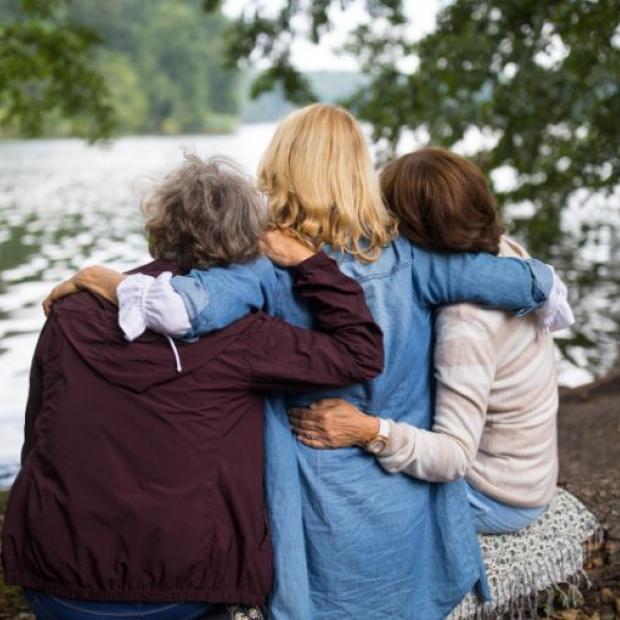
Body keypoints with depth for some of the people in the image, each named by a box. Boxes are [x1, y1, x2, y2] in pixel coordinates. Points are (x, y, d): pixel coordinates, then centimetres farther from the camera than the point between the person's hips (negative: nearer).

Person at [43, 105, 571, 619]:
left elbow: (181, 308, -33)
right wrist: (542, 286, 19)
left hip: (329, 519, -2)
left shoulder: (271, 271, -16)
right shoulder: (408, 259, -7)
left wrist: (103, 278, -16)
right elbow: (536, 283, -4)